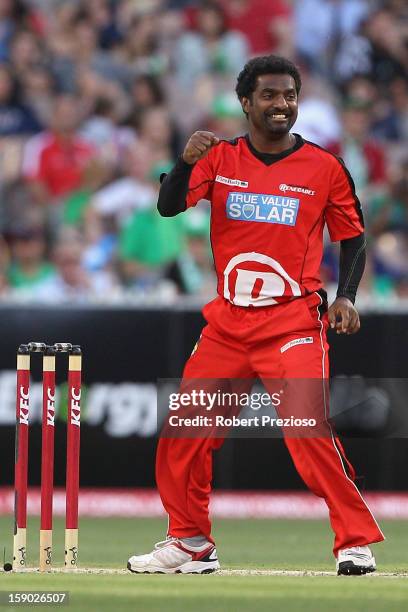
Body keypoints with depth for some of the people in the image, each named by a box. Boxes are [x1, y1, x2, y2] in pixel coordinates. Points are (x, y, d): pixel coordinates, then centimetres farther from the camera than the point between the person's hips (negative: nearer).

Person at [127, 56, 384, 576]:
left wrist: (346, 296, -7)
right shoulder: (220, 158, 5)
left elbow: (352, 238, 8)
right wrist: (186, 162, -26)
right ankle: (190, 545, 22)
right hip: (227, 323, 4)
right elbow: (169, 206, -7)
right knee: (182, 431, 6)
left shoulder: (324, 167, 0)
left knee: (309, 428, -21)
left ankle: (356, 542, -11)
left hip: (293, 322, -4)